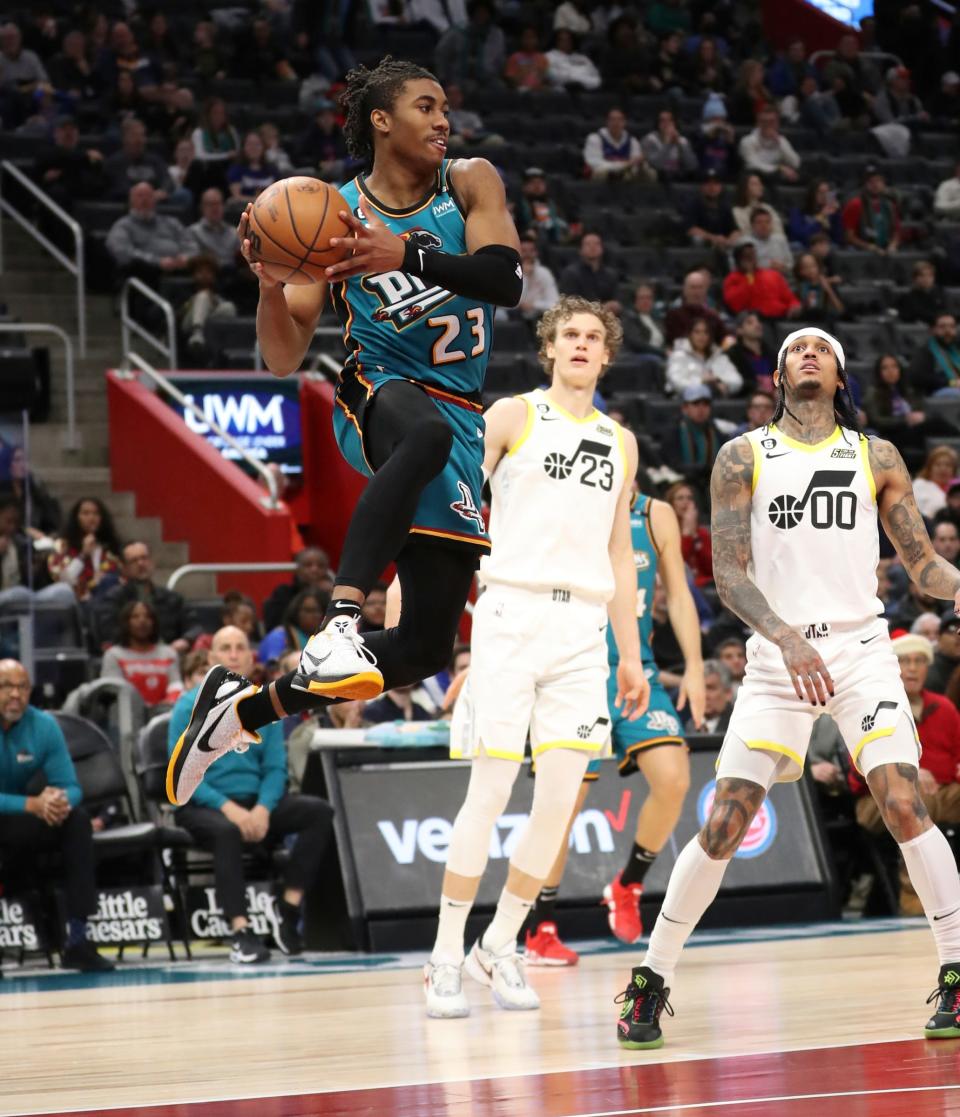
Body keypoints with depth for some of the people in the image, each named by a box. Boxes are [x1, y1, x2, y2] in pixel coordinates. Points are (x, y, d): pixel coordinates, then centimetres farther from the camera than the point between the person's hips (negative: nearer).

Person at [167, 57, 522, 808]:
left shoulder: (470, 184, 3)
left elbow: (507, 281, -15)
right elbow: (284, 359, -1)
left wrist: (407, 254, -29)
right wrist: (270, 283, -21)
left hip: (461, 420, 3)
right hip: (378, 394, -3)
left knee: (427, 645, 0)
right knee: (426, 433, -44)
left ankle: (243, 709, 16)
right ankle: (339, 622, -50)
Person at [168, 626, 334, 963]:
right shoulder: (190, 706, -3)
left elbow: (275, 768, 6)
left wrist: (263, 808, -16)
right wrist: (228, 807, -23)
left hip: (256, 803, 5)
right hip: (203, 806, -5)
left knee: (320, 812, -18)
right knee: (227, 831, -39)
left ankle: (288, 904, -16)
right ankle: (240, 931, -39)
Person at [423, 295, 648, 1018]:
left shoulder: (621, 442, 17)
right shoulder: (513, 416, 4)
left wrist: (631, 655, 18)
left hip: (584, 627, 4)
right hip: (513, 612, -4)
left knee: (560, 797, -3)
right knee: (491, 791, -8)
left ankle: (500, 946, 11)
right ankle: (447, 957, 0)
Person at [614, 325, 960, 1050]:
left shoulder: (877, 458, 10)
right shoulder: (744, 458, 6)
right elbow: (729, 573, -3)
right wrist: (786, 637, -20)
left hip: (860, 649, 1)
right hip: (777, 657, 0)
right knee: (723, 827, -5)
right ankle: (651, 982, 9)